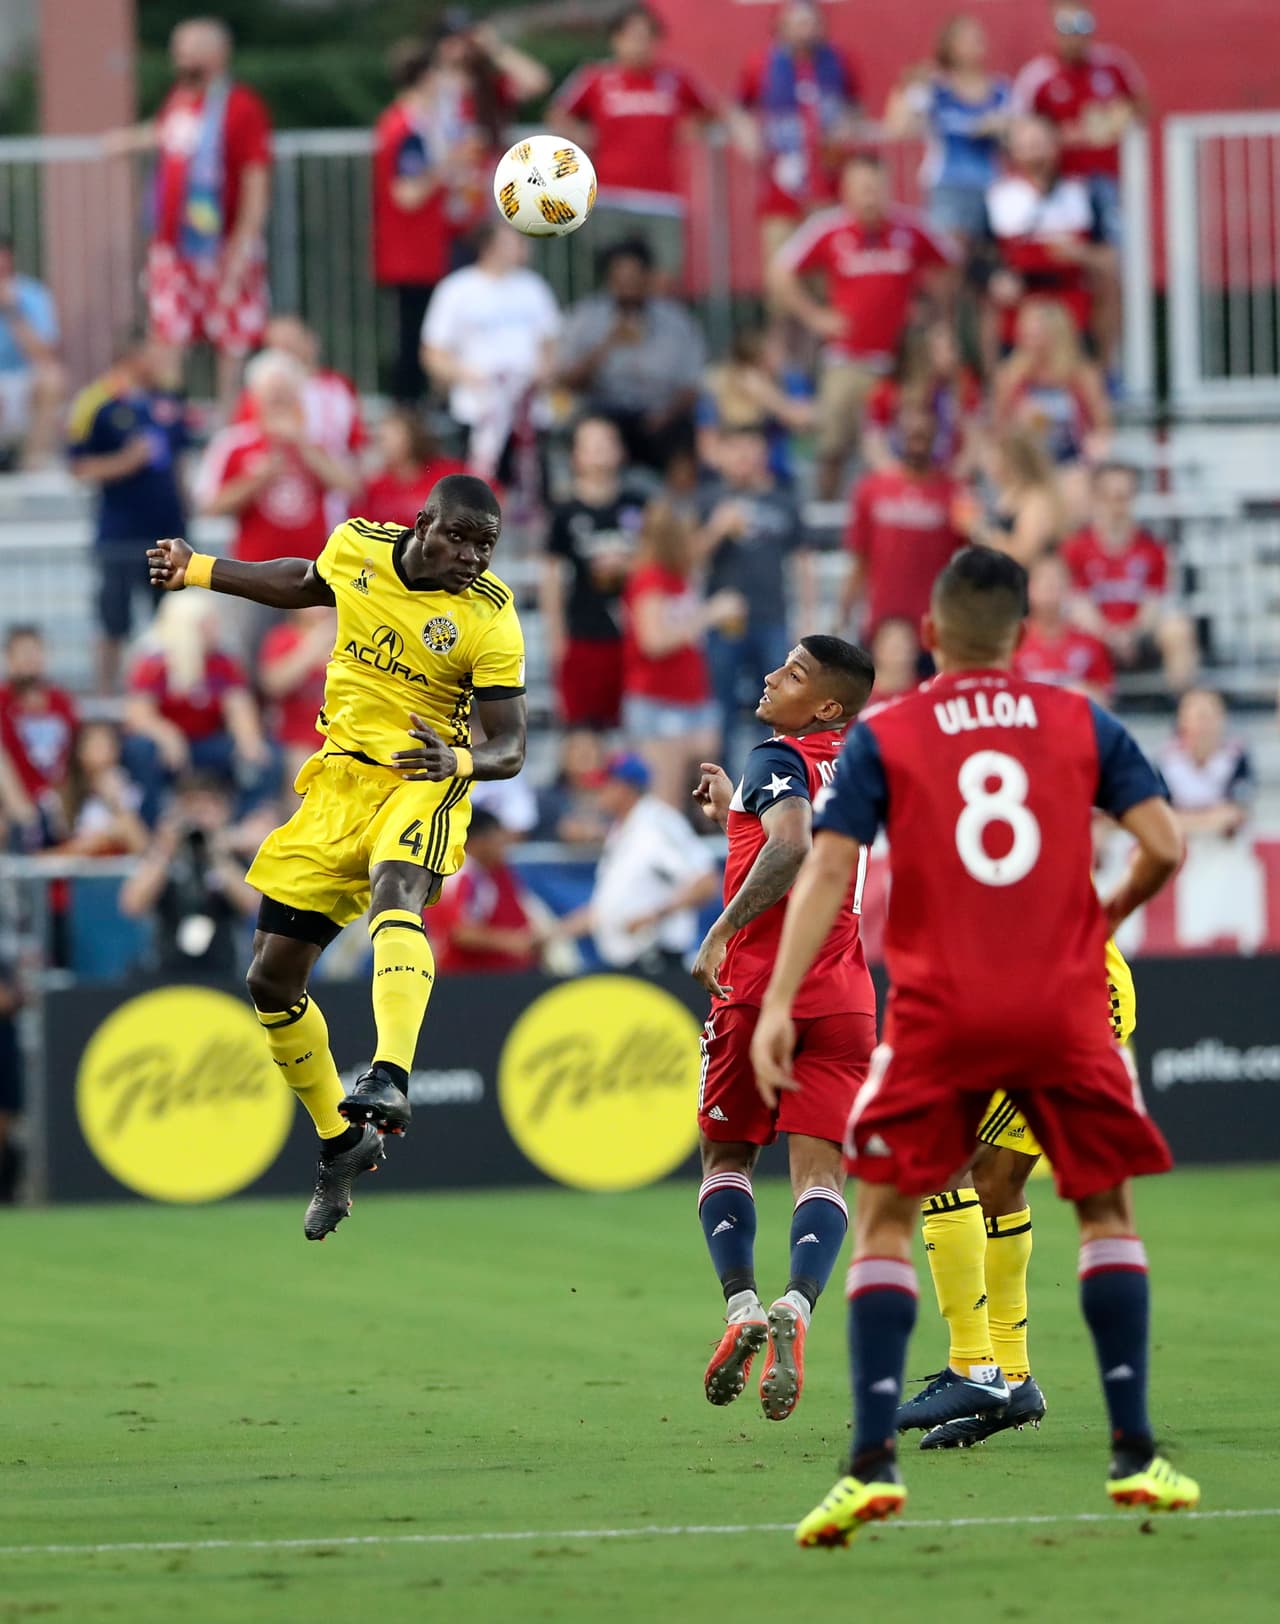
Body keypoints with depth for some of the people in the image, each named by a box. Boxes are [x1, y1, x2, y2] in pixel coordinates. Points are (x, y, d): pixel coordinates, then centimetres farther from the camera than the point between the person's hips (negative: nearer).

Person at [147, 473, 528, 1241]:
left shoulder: (490, 619, -15)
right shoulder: (356, 547, -3)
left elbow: (509, 747, -15)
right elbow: (306, 582, 21)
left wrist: (458, 760, -37)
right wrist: (198, 569, 24)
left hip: (423, 782, -5)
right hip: (341, 779, 5)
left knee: (395, 891, -39)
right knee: (272, 980, 5)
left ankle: (389, 1080, -57)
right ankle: (342, 1142, 24)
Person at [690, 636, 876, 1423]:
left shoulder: (778, 761, -7)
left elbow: (792, 848, -28)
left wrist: (722, 931, -23)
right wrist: (730, 809, 31)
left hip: (760, 985, -5)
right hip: (844, 997, 5)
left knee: (727, 1157, 11)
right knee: (820, 1169, -3)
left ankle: (742, 1305, -7)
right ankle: (798, 1305, -27)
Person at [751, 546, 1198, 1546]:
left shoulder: (884, 738, 3)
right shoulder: (1083, 725, 6)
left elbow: (829, 870, -7)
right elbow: (1165, 846, 0)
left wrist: (779, 1002, -10)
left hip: (938, 1012, -1)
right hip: (1064, 1005, 1)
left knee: (884, 1221, 6)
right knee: (1108, 1210, 16)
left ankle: (873, 1461, -8)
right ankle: (1136, 1454, 10)